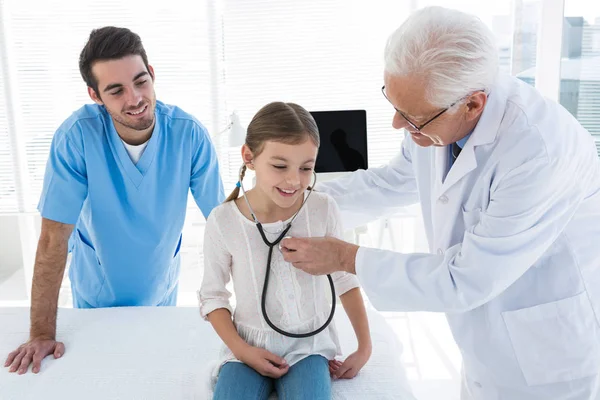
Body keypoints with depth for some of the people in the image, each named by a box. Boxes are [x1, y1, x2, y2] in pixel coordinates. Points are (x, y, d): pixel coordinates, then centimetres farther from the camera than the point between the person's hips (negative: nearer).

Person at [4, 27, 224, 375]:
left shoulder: (189, 134, -25)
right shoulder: (78, 136, -28)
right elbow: (54, 237, -24)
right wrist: (42, 334, -20)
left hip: (160, 287, 1)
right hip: (97, 289, -1)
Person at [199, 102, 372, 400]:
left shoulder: (323, 210, -11)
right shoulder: (223, 220, -13)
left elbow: (344, 279, 3)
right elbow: (212, 295, 0)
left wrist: (365, 346, 5)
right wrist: (242, 350, -11)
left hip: (309, 344, 0)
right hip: (249, 345, 0)